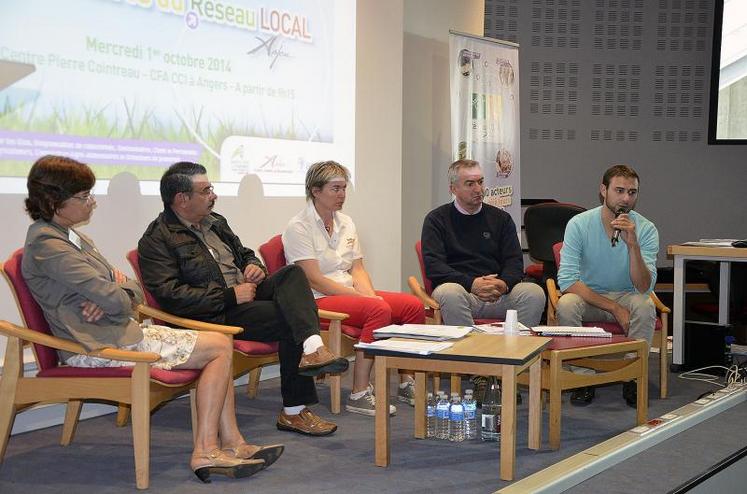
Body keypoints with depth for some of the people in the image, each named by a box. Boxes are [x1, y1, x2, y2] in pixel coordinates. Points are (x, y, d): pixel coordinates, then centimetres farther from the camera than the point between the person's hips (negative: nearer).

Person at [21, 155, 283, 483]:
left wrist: (119, 294, -10)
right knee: (219, 347, -10)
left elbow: (133, 290, 13)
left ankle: (231, 443, 3)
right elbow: (113, 300, -23)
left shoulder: (71, 237, 17)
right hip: (99, 346, -10)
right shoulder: (46, 243, -15)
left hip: (116, 333, 10)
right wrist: (119, 297, 1)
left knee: (219, 346, 6)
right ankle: (205, 452, -10)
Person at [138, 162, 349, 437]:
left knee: (293, 273, -20)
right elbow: (169, 295, -18)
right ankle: (293, 410, -24)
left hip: (245, 293, 8)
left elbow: (244, 253, 35)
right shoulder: (157, 240, -6)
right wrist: (230, 296, -18)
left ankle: (312, 348, -39)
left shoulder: (215, 222, 21)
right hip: (216, 316, -8)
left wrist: (255, 265, 7)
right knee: (290, 320, -25)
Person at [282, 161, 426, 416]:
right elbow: (314, 280, -16)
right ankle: (359, 394, -30)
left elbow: (358, 269, 12)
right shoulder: (299, 227, -8)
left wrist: (369, 294, -10)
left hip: (351, 293, 8)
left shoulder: (346, 223, 16)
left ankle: (406, 383, -2)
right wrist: (362, 298, -19)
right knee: (379, 309, -33)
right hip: (317, 300, -8)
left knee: (413, 305, -12)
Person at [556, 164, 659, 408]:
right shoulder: (579, 224, -14)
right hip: (587, 296, 0)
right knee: (566, 305, -33)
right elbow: (567, 280, -20)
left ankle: (632, 376, -12)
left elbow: (644, 287, -22)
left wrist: (632, 244, -36)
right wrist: (614, 308, -24)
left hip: (626, 296, 1)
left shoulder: (646, 229, -12)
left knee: (645, 305, -32)